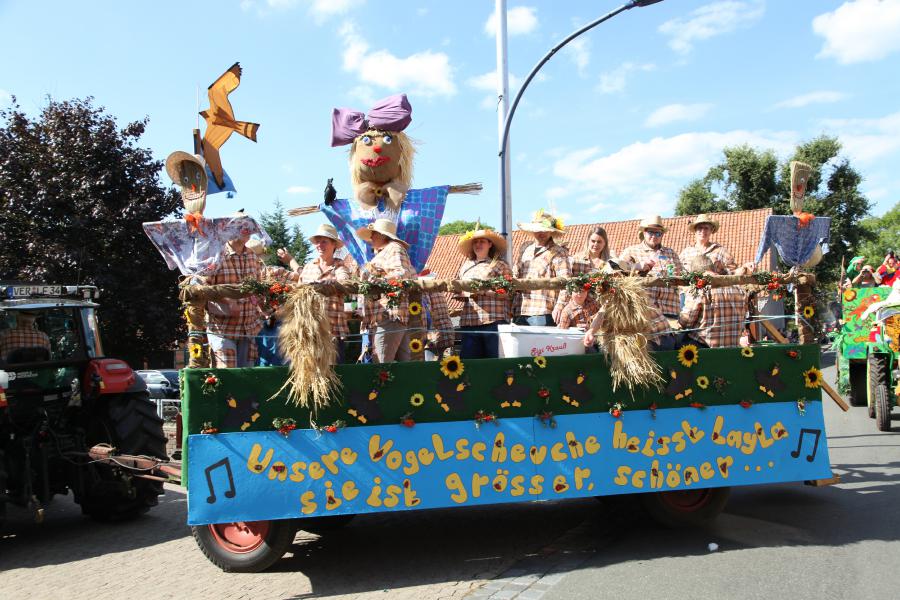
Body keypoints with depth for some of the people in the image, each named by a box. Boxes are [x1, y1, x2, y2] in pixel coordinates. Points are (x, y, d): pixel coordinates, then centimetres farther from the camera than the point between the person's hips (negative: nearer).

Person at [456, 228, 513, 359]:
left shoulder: (500, 265, 6)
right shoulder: (465, 267, 22)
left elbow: (507, 291, -6)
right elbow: (459, 291, 30)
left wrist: (482, 290, -13)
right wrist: (460, 294, 7)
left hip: (493, 322, -5)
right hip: (468, 323, 5)